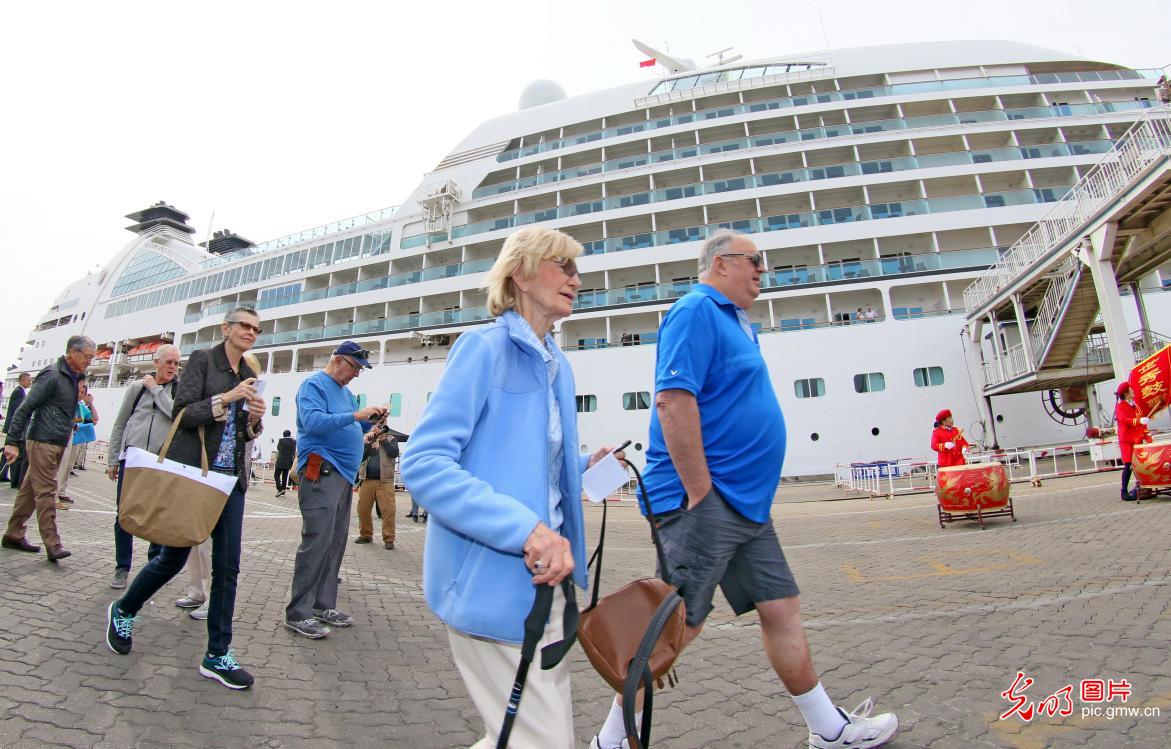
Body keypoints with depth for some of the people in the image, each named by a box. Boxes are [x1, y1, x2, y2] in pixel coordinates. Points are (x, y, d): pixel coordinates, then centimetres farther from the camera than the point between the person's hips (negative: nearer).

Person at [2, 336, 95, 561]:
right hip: (42, 442, -8)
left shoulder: (73, 377, 13)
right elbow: (24, 408, -15)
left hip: (58, 443, 8)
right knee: (46, 492, -8)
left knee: (30, 490, 15)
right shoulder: (52, 375, -13)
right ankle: (52, 544, -8)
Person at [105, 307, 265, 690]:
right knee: (174, 557, 6)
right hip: (192, 471, -5)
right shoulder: (202, 359, -4)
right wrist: (226, 398, -22)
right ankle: (123, 611, 38)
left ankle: (217, 656, 10)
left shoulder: (249, 374, 12)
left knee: (228, 566, 2)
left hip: (230, 477, 5)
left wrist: (255, 419, -6)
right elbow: (182, 413, -11)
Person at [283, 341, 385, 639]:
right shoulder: (314, 384, -5)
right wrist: (355, 416, -25)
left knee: (336, 543, 10)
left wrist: (372, 418, 4)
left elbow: (353, 425, 24)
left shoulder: (346, 392, 21)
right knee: (317, 541, -11)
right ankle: (298, 613, -5)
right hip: (321, 472, -9)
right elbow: (312, 422, -20)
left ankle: (323, 605, 18)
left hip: (344, 473, 9)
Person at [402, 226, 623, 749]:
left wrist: (584, 468, 4)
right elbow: (423, 465, -21)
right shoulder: (485, 347, -12)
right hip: (492, 580, -8)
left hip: (547, 574, 9)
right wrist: (524, 528, -29)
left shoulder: (557, 365, 12)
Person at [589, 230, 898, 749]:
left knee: (781, 607, 17)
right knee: (677, 626, -2)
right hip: (706, 502, -10)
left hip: (745, 504, 10)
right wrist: (700, 493, -22)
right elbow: (673, 399, -24)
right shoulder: (697, 311, -11)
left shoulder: (733, 320, 20)